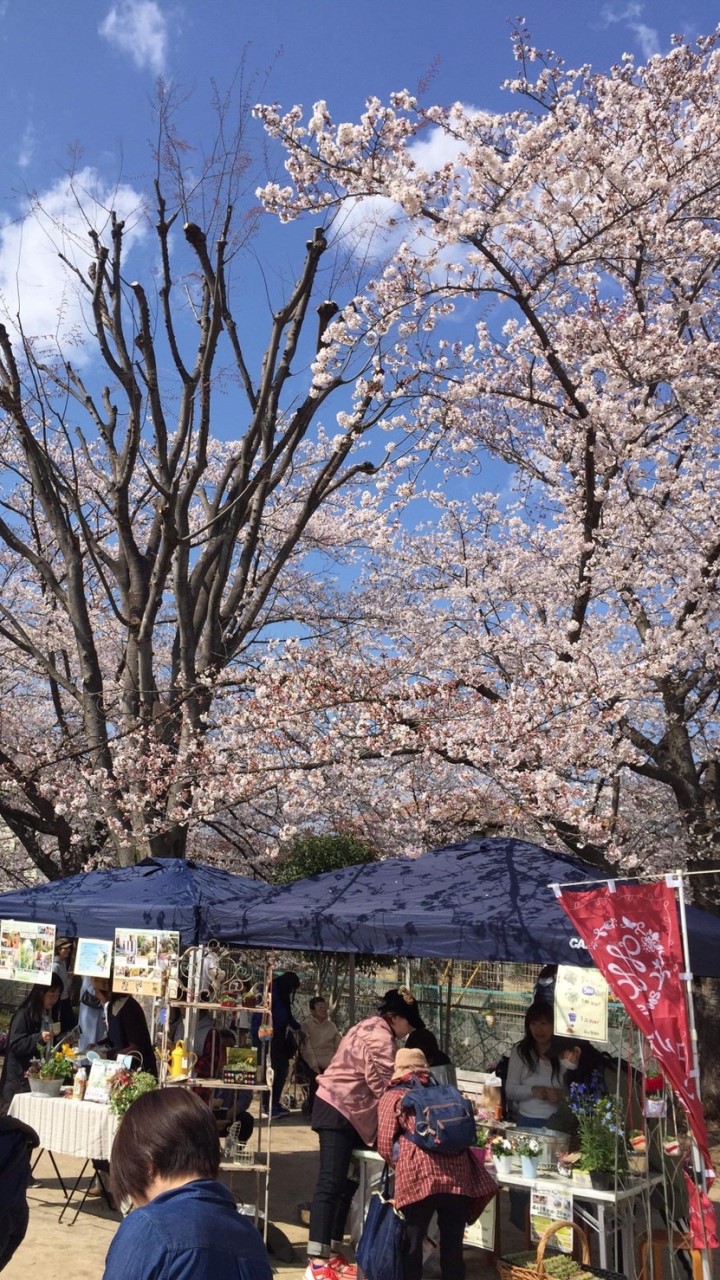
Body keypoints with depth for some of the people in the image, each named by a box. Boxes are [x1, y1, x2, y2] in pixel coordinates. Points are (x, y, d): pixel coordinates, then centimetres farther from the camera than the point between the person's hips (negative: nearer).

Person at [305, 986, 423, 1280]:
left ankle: (332, 1253, 18)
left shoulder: (370, 1027, 15)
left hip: (344, 1110, 11)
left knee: (344, 1182, 12)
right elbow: (384, 1086, -18)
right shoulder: (381, 1038, -17)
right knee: (331, 1183, -11)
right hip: (340, 1111, -11)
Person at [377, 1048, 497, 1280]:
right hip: (457, 1172, 4)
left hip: (420, 1174, -3)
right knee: (452, 1243, 14)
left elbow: (385, 1143, 9)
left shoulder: (392, 1097, 16)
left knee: (412, 1243, 9)